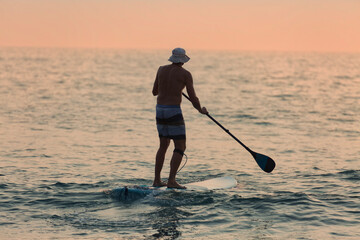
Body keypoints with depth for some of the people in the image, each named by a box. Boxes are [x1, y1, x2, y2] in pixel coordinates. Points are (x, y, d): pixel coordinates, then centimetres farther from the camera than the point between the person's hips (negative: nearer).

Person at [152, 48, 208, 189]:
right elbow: (192, 97, -6)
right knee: (180, 147, -1)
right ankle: (171, 181, -12)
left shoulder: (161, 70, 8)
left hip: (160, 110, 6)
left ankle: (157, 180, 19)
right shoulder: (185, 74, -6)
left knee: (163, 145, 19)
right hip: (173, 112, -6)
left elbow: (154, 92, 18)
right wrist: (201, 110, 12)